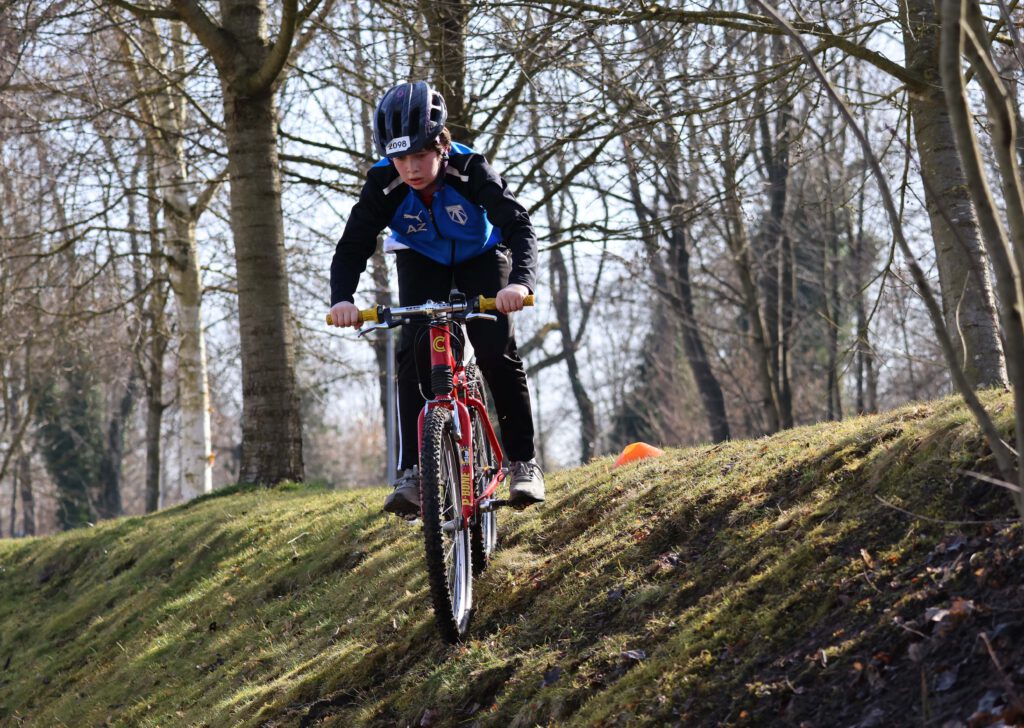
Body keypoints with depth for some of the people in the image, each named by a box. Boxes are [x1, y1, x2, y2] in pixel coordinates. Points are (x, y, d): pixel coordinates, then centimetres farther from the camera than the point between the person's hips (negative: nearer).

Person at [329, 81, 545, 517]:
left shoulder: (470, 170, -34)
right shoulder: (384, 184, -28)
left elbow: (519, 226, -41)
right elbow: (352, 246, -28)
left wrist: (520, 281, -60)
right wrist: (341, 299, -47)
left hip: (481, 256, -2)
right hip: (422, 261, 2)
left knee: (496, 350, -19)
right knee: (414, 349, -19)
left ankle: (523, 462, -5)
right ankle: (412, 473, -18)